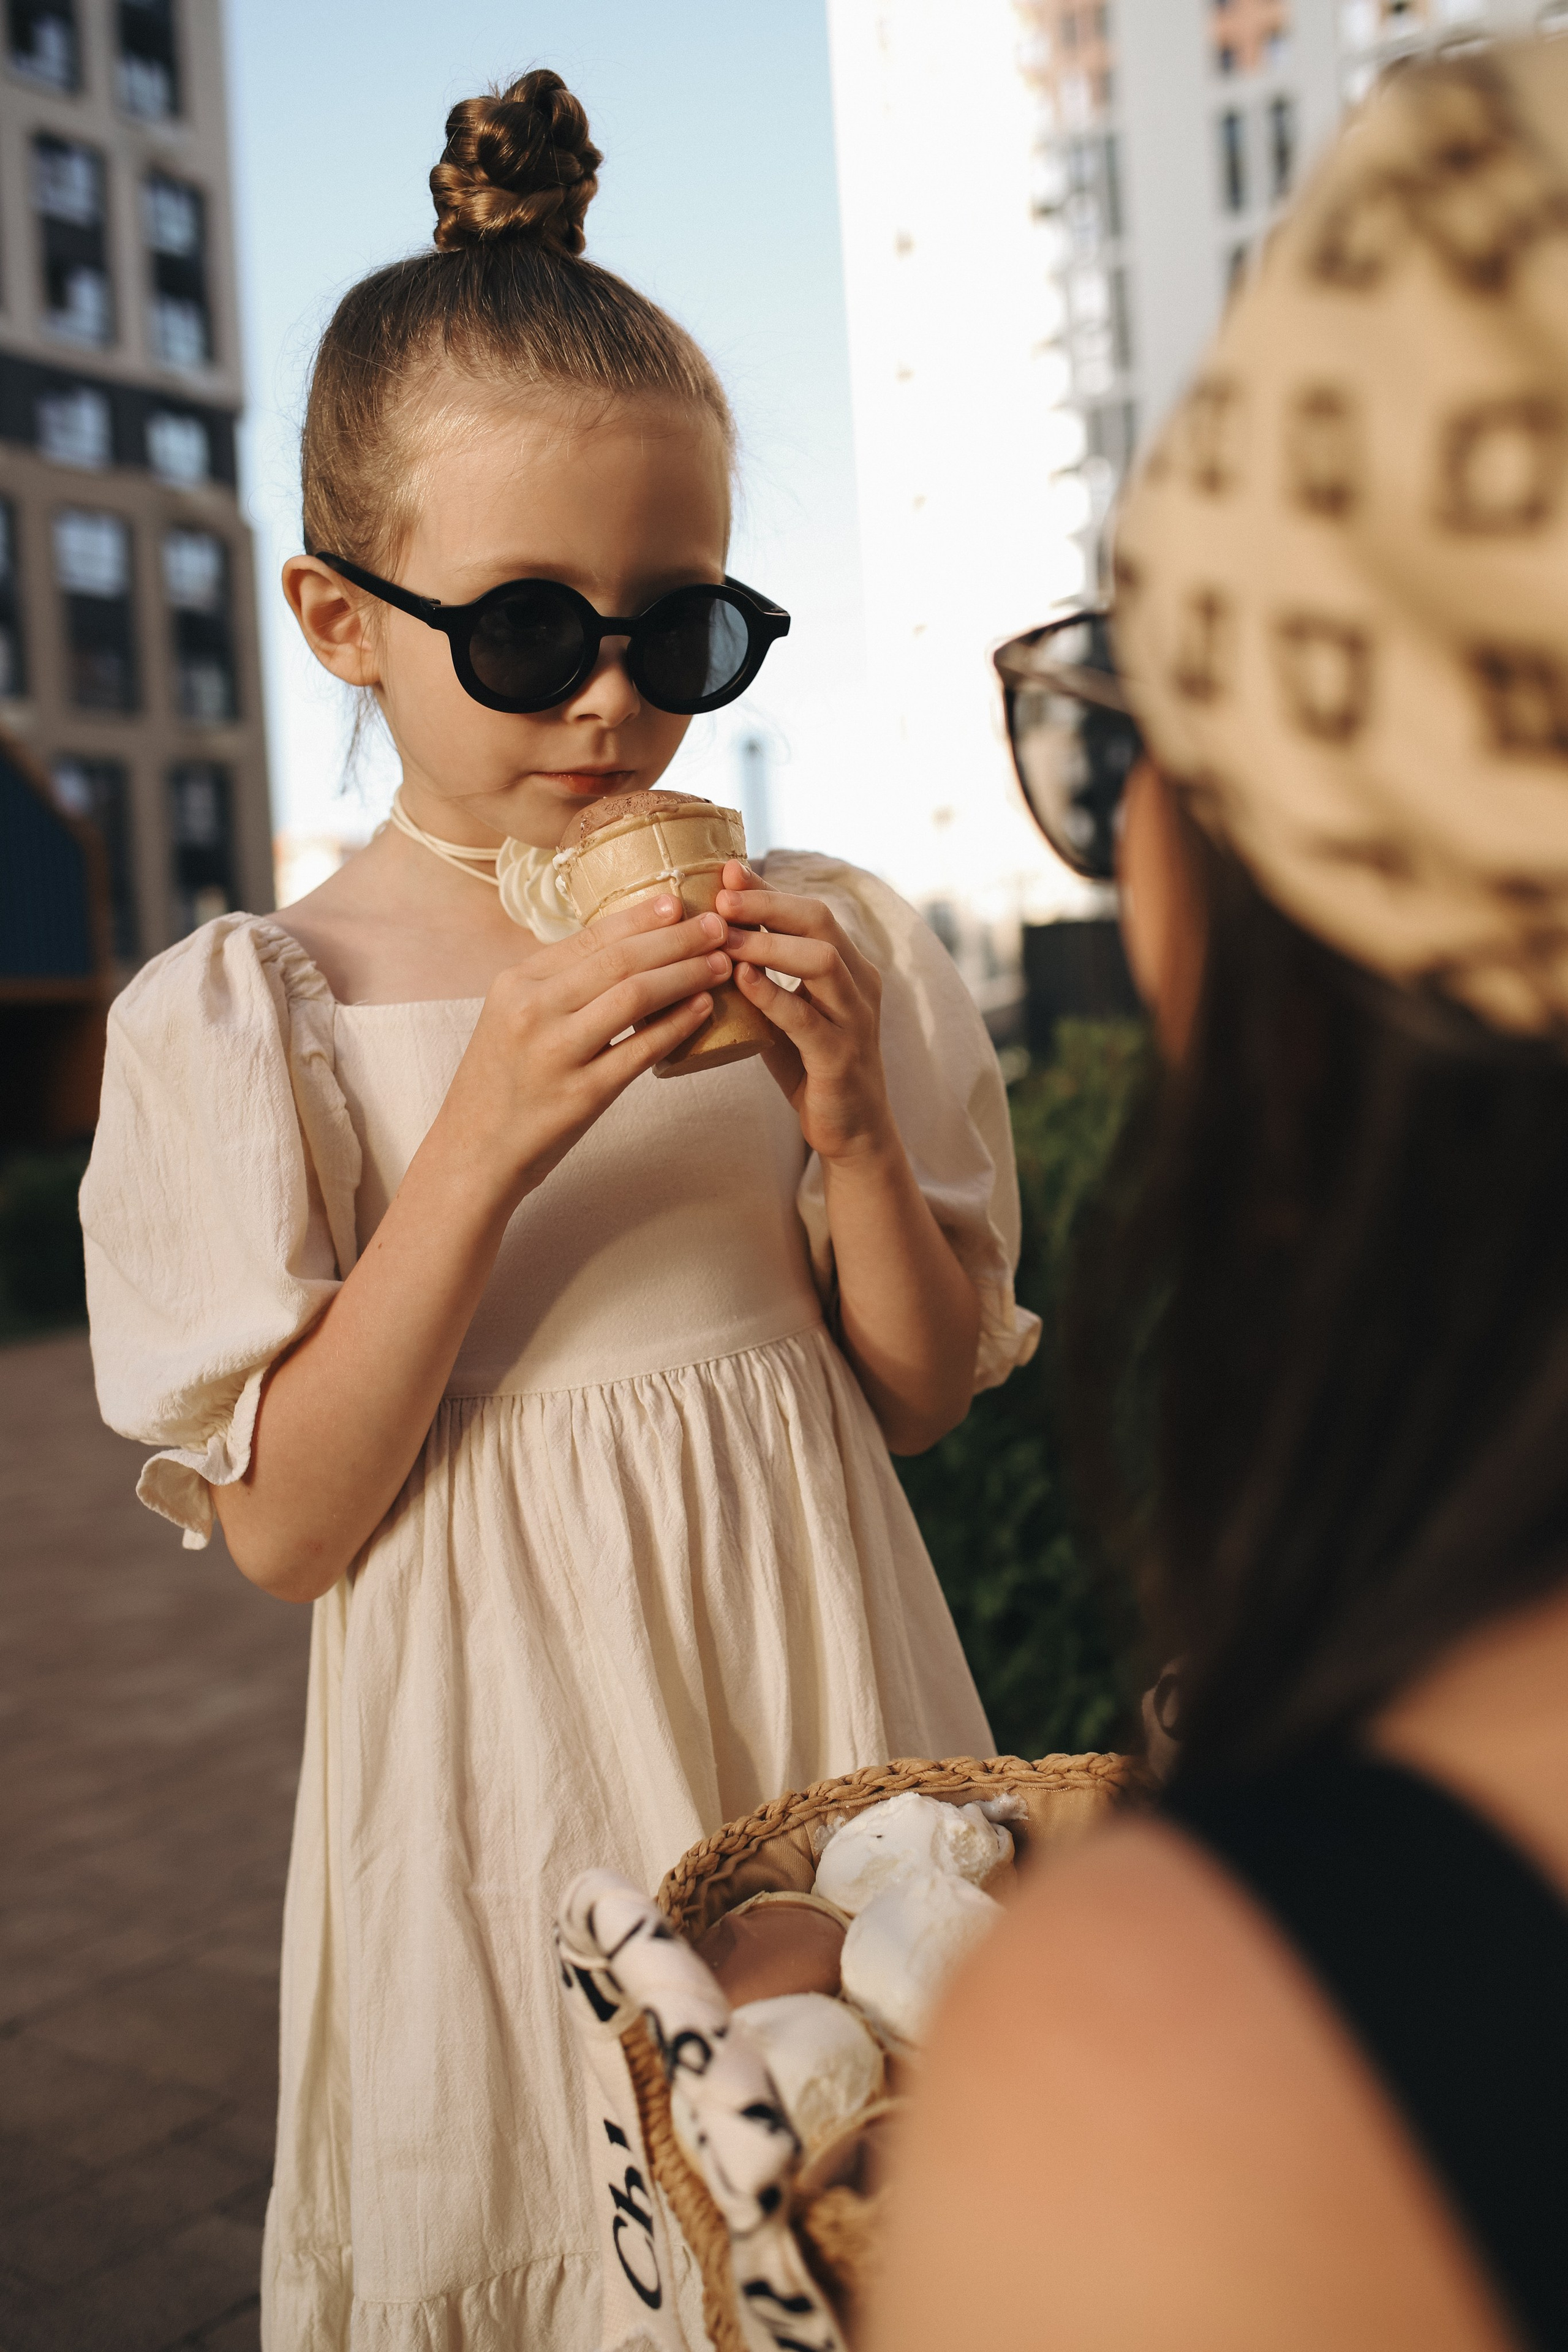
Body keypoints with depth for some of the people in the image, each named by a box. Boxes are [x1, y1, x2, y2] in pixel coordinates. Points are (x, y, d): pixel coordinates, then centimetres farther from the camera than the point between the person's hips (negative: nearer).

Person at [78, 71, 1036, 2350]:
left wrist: (850, 1127, -17)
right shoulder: (247, 1010, -8)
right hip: (499, 1742, -2)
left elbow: (926, 1393, 2)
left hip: (809, 1689, 3)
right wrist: (485, 1140, -24)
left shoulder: (817, 935, -1)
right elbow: (287, 1525, -12)